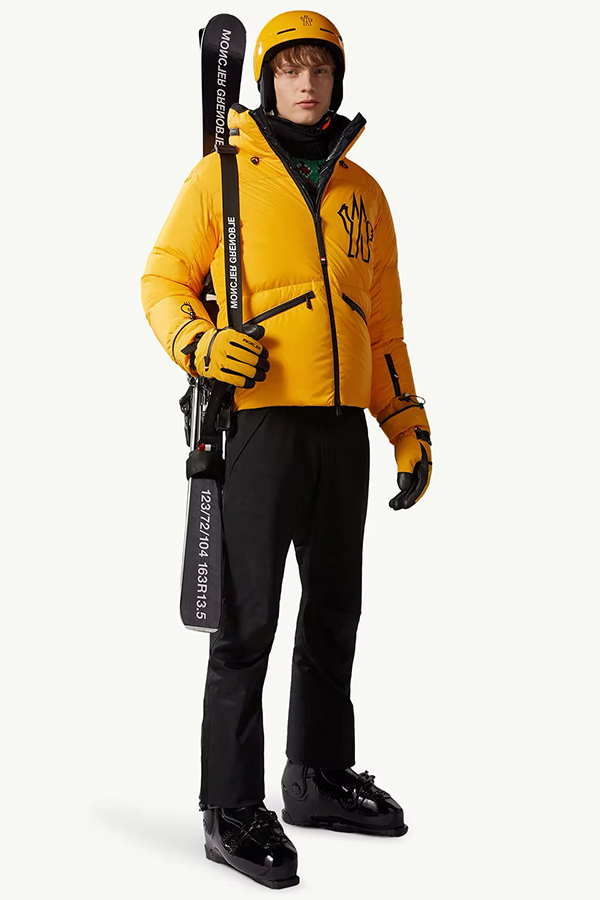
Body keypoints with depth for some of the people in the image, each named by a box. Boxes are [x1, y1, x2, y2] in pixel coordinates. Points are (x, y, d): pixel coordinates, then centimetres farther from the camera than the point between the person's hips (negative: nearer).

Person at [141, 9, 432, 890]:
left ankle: (320, 775, 30)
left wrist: (410, 427, 13)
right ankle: (232, 810, 7)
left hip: (343, 427, 6)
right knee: (248, 620, -4)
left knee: (334, 608, 14)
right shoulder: (222, 173, 1)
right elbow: (163, 281, 1)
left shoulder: (363, 192, 14)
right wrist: (198, 343, -20)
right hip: (259, 419, -5)